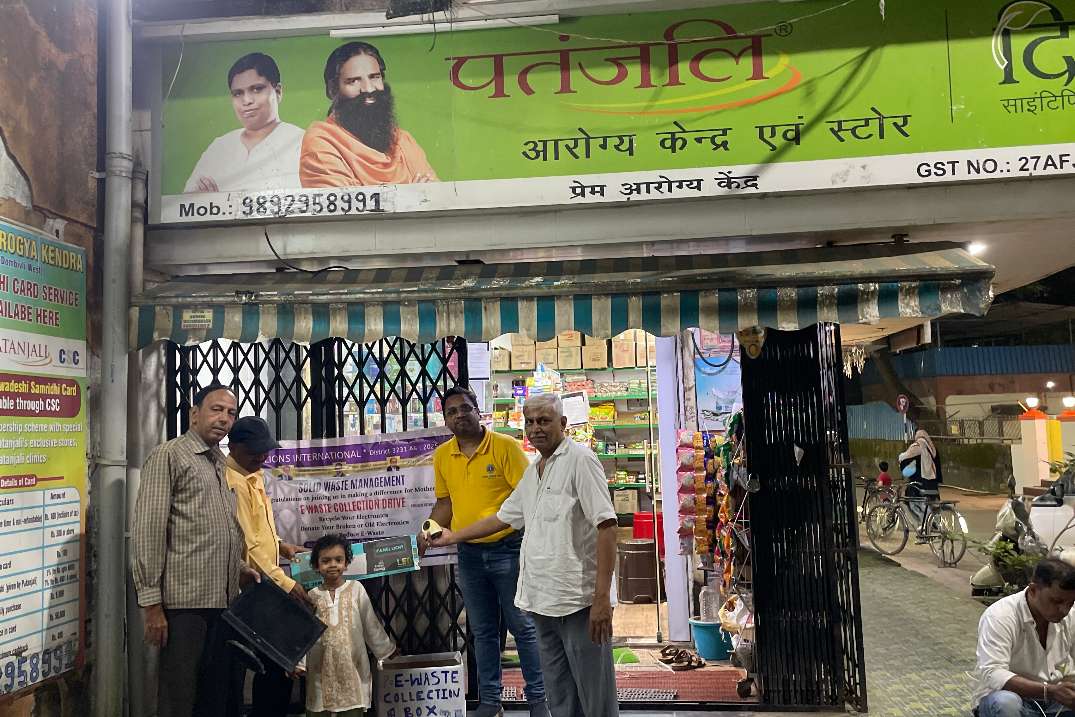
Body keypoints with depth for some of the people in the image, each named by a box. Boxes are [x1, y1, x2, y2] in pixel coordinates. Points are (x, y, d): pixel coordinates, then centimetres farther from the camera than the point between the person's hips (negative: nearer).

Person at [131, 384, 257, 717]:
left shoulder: (222, 464, 18)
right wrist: (151, 603, -15)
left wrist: (238, 568, 9)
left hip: (223, 601, 7)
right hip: (184, 602, -7)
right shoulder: (168, 455, -4)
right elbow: (147, 531, -11)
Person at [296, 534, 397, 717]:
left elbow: (371, 625, 7)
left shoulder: (356, 589, 0)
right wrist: (298, 663, -5)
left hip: (352, 668, -1)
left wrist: (387, 652, 11)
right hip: (320, 670, 1)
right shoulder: (312, 597, 2)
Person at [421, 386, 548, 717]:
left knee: (523, 626, 5)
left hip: (507, 548, -4)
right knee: (482, 631, 14)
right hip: (469, 554, 4)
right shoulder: (441, 455, 4)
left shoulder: (505, 446, -10)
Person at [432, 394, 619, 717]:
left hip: (579, 601, -8)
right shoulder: (532, 472, 17)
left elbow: (607, 526, -16)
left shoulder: (580, 460, -8)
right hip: (543, 600, 8)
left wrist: (602, 597, -21)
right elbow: (502, 518, 29)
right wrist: (453, 536, 31)